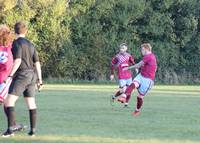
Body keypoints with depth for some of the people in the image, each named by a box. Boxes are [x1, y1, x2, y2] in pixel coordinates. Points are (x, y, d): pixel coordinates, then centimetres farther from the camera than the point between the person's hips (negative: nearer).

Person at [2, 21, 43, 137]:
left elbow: (18, 60, -18)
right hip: (32, 75, 8)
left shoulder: (17, 43, -6)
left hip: (22, 74, -8)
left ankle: (10, 129, -22)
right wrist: (40, 79, 17)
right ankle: (33, 130, 12)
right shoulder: (31, 44, 15)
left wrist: (10, 75, -20)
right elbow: (37, 62, 13)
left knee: (9, 101, -11)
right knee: (31, 103, 12)